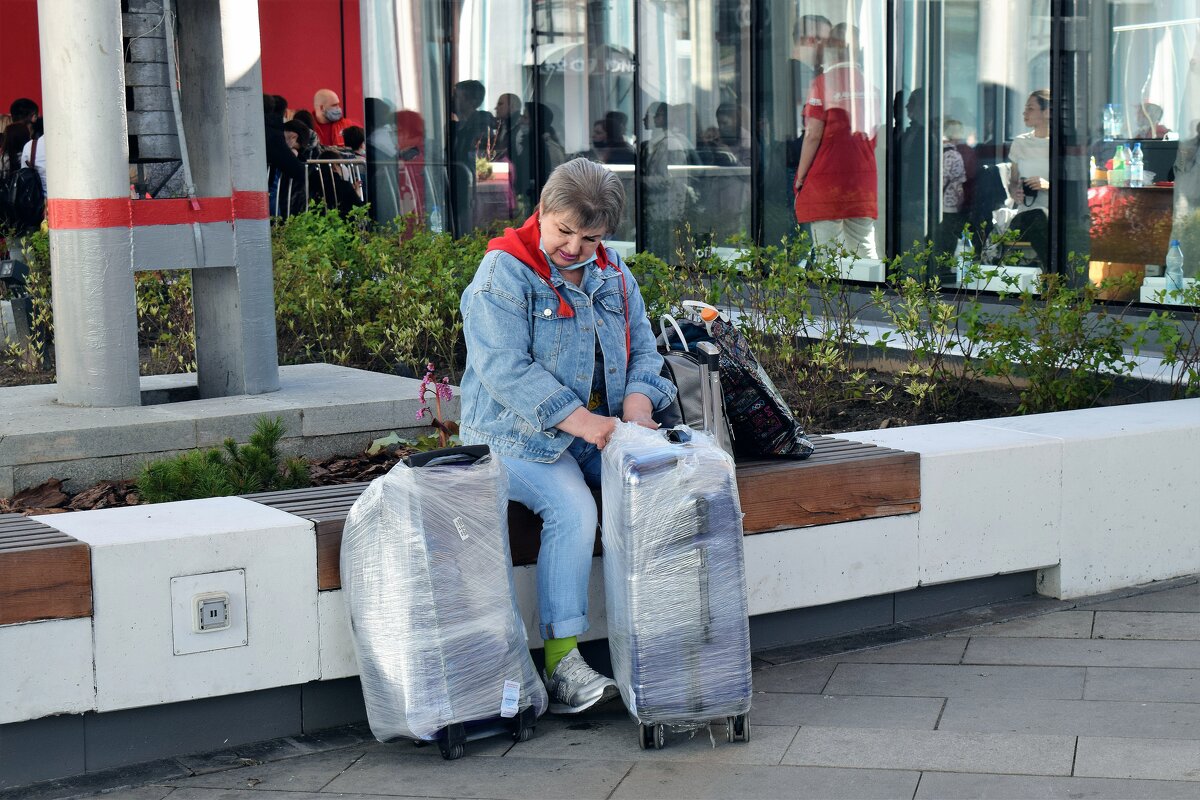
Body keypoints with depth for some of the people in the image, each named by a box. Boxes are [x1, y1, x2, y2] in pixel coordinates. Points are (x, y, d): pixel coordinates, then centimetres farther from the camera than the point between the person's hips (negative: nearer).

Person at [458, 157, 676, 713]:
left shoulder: (613, 275, 11)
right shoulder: (503, 275, -10)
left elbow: (642, 346, 17)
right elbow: (505, 368, -20)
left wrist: (638, 397, -7)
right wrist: (574, 417, -28)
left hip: (600, 430, 6)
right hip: (518, 434, -6)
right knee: (572, 510, -31)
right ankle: (560, 662, -27)